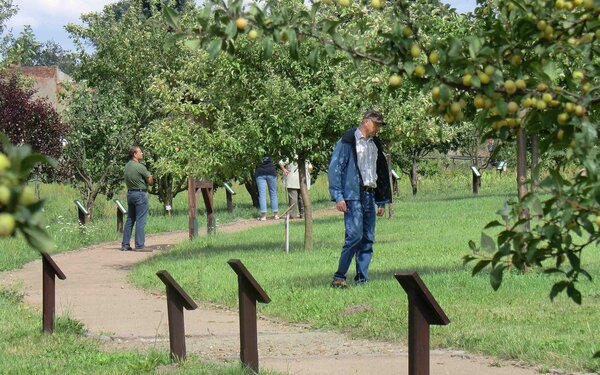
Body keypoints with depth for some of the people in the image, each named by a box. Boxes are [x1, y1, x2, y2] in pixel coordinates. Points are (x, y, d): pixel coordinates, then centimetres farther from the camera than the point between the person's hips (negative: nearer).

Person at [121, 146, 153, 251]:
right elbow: (150, 181, -11)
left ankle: (125, 244, 13)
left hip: (130, 193, 8)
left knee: (130, 219, 13)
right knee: (140, 221, -4)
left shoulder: (127, 166, 7)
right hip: (140, 194, -8)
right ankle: (139, 245, -5)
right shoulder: (140, 167, -17)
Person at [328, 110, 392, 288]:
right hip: (353, 195, -7)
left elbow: (382, 172, 24)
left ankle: (362, 279, 7)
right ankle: (339, 276, -7)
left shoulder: (375, 144, 18)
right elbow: (334, 168, -7)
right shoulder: (348, 141, -4)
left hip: (370, 196, 7)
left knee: (368, 238, 3)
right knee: (355, 235, -15)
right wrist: (338, 197, -14)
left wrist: (382, 200, 19)